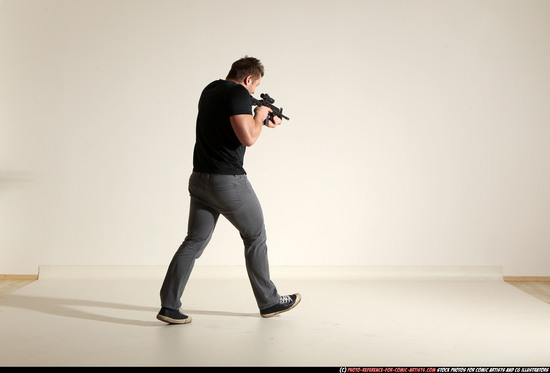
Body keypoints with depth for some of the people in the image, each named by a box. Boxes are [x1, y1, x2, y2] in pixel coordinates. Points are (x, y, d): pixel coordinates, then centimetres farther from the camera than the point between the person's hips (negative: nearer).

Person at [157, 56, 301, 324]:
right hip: (229, 181, -8)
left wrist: (261, 120, 26)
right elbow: (248, 137, -23)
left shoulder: (210, 89, 14)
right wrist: (259, 116, -4)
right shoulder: (238, 93, -13)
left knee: (194, 241, 8)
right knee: (255, 237, 10)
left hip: (200, 179, 8)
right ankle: (269, 302, 22)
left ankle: (169, 306, 2)